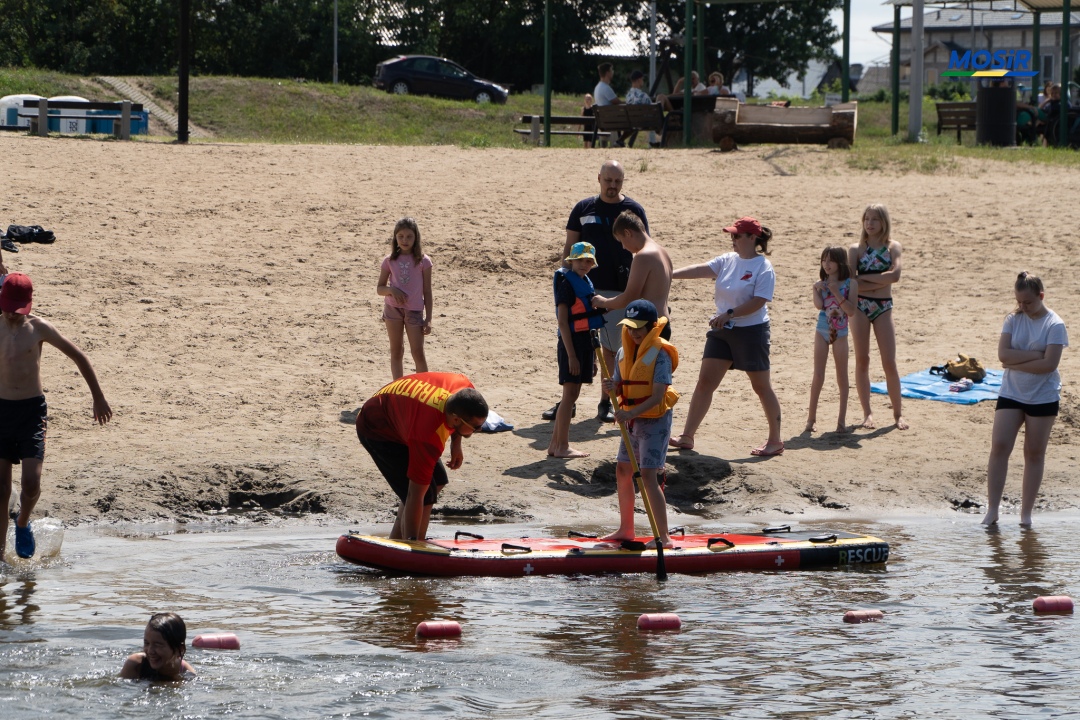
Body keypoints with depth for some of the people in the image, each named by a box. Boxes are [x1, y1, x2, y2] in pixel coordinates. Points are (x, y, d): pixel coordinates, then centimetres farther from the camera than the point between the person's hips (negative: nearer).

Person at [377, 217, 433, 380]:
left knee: (418, 353, -6)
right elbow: (379, 288, 7)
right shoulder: (390, 261, 2)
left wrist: (428, 319, -3)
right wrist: (391, 290, -16)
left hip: (414, 310, -2)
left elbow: (427, 292, 1)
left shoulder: (423, 261, -2)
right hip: (393, 309, 2)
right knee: (396, 352, 7)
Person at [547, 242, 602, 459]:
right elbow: (562, 322, -16)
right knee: (570, 393, -7)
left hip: (585, 340, 9)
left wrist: (592, 358, 20)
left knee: (572, 394, 11)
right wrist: (571, 355, -20)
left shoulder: (586, 282, 14)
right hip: (572, 341, -9)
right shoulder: (567, 284, -12)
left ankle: (555, 443, 17)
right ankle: (562, 446, -4)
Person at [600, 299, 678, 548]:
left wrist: (631, 413, -31)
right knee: (623, 471, 12)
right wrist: (612, 386, -14)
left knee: (648, 475, -12)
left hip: (655, 419, -8)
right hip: (631, 419, 8)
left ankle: (663, 536, -10)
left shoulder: (660, 355, -17)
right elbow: (620, 386, 10)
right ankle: (626, 529, 25)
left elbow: (657, 396, -22)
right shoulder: (624, 352, 6)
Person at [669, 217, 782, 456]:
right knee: (705, 381, 3)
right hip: (722, 331, 7)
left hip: (751, 332, -6)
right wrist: (668, 275, -13)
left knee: (761, 386, 3)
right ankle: (686, 437, 6)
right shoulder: (727, 261, 6)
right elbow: (699, 270, -2)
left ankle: (775, 441, 14)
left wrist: (728, 314, -26)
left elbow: (758, 302, -20)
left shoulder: (763, 268, -13)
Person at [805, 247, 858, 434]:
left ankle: (842, 420, 10)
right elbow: (818, 305, -14)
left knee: (842, 376, 4)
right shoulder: (821, 284, 1)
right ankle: (811, 417, 4)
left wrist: (837, 293, -18)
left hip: (840, 333, -1)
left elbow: (852, 310, -12)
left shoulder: (850, 284, -4)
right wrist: (817, 290, -22)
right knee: (818, 376, -3)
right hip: (822, 332, 1)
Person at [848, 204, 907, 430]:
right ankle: (867, 412, 8)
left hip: (883, 307, 0)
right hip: (860, 306, 0)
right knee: (862, 360, 2)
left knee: (889, 362, -2)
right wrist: (879, 281, -13)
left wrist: (864, 278, -11)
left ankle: (898, 413, 6)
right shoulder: (857, 249, 3)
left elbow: (895, 275, -13)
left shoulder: (892, 247, 3)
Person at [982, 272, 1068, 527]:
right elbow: (1003, 355, -10)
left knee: (1034, 453, 5)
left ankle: (1026, 513, 13)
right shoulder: (1013, 319, 2)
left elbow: (1049, 364, -19)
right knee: (999, 446, -8)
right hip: (1011, 394, 3)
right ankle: (992, 509, -5)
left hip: (1043, 398, -3)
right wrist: (1035, 355, -17)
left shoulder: (1054, 325, -9)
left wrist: (1016, 361, -16)